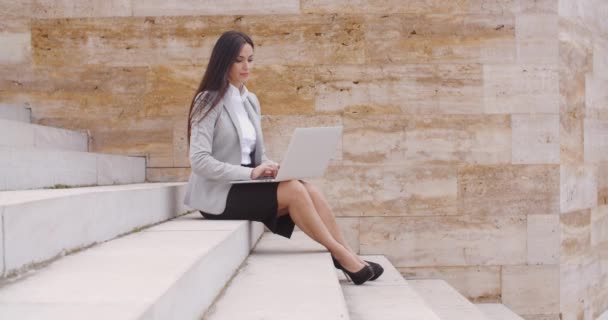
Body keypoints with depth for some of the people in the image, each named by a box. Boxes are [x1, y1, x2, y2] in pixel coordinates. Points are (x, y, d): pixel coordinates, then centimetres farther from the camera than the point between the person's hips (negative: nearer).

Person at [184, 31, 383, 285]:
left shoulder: (250, 101, 14)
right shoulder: (209, 101, -8)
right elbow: (199, 161, -17)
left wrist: (271, 167, -6)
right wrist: (250, 173, -23)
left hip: (244, 184, 6)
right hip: (217, 192, -6)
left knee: (308, 190, -19)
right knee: (294, 191, -25)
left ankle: (347, 256, -16)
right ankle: (341, 256, -16)